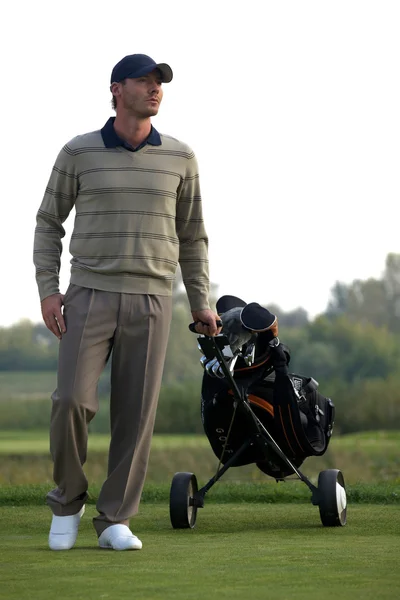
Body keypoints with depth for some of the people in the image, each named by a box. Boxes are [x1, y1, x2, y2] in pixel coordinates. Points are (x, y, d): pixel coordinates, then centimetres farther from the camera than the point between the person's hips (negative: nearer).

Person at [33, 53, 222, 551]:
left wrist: (200, 303, 10)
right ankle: (68, 500, 9)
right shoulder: (78, 152, 1)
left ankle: (114, 521, 8)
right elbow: (49, 222, 8)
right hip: (90, 298, -1)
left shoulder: (179, 157, 5)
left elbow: (191, 233, 15)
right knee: (72, 402, -14)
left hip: (149, 303, 1)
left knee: (135, 412, -3)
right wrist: (47, 290, -4)